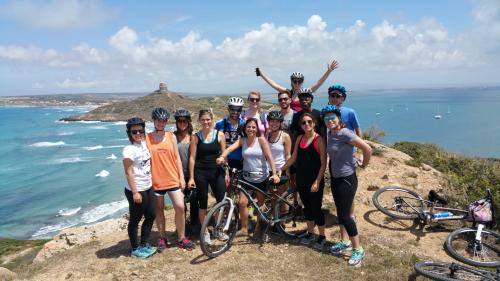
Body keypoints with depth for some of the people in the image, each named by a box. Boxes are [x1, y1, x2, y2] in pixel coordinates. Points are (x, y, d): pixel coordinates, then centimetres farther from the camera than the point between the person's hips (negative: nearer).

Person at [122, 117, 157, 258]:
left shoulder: (144, 144, 5)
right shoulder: (129, 149, -18)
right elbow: (128, 172, -19)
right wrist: (135, 192, -20)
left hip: (148, 188, 8)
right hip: (136, 190, -8)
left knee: (151, 216, 16)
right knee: (135, 220, 7)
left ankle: (144, 244, 33)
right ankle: (135, 249, 23)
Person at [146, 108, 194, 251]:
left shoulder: (171, 136, 3)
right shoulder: (147, 138, -1)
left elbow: (177, 157, 5)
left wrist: (181, 177, 1)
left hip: (172, 179, 1)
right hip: (156, 180, -1)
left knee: (180, 207, -4)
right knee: (159, 210, 11)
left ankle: (181, 238, 12)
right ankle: (162, 238, 26)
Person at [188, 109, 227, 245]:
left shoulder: (219, 135, 2)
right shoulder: (196, 137, 0)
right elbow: (192, 157, 0)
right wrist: (191, 177, -3)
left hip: (217, 172, 1)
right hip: (200, 173, -1)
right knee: (202, 203, 8)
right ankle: (204, 231, 23)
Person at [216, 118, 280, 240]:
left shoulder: (261, 140, -10)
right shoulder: (242, 140, -2)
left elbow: (269, 156, -15)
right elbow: (230, 148, -17)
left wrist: (274, 173, -25)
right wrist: (222, 157, -38)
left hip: (262, 177, -2)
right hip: (247, 177, 2)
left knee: (260, 204, 11)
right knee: (242, 202, -7)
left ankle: (258, 228, 31)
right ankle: (244, 228, 11)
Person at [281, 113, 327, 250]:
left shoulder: (319, 140, -11)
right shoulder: (300, 138, 6)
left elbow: (323, 163, -12)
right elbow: (293, 158, 11)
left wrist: (317, 181, -18)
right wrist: (280, 169, 9)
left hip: (315, 181, -5)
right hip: (301, 180, 6)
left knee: (316, 208, 3)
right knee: (307, 207, 17)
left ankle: (322, 237, 20)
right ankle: (310, 233, 33)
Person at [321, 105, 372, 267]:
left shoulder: (344, 133, -22)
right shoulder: (330, 133, 2)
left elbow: (367, 148, -24)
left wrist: (363, 164, -10)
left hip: (347, 179, -8)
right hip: (335, 177, 8)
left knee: (344, 215, -4)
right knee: (340, 211, 18)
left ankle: (358, 250, 11)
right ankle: (344, 242, 35)